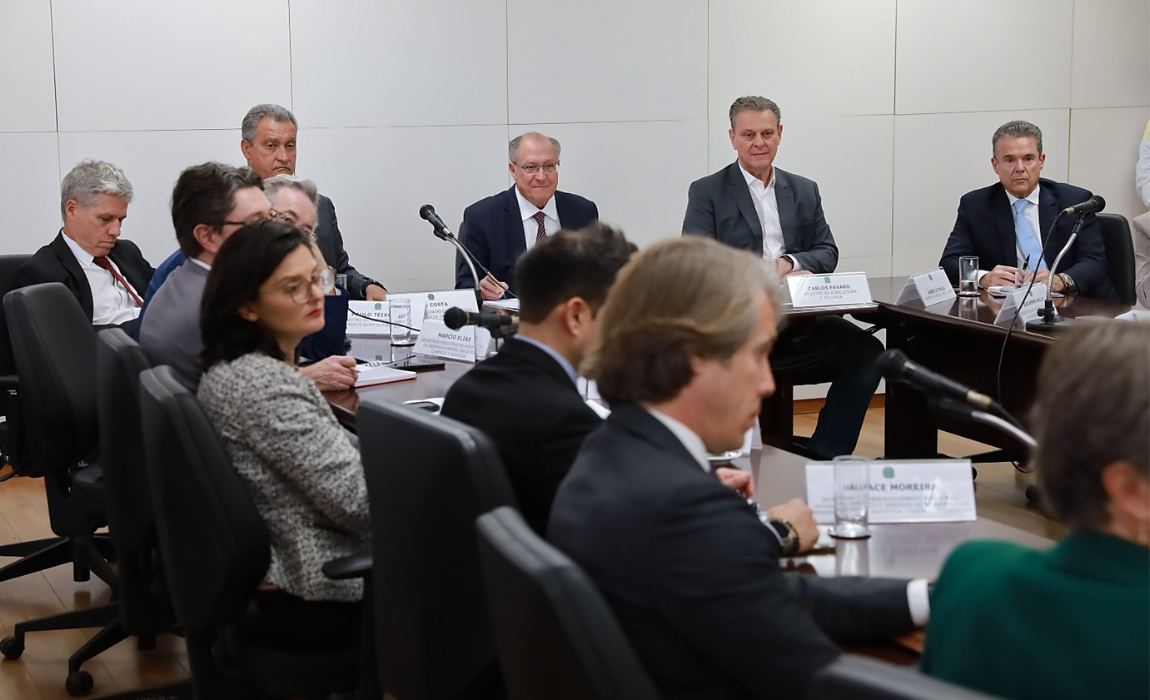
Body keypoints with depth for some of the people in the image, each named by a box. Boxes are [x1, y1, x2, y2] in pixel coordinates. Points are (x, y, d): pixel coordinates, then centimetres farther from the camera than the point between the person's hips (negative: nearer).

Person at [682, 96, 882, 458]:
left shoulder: (805, 191, 21)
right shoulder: (707, 192, 8)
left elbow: (828, 253, 15)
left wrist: (790, 262, -9)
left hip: (797, 319, 4)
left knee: (866, 349, -21)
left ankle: (824, 457, -16)